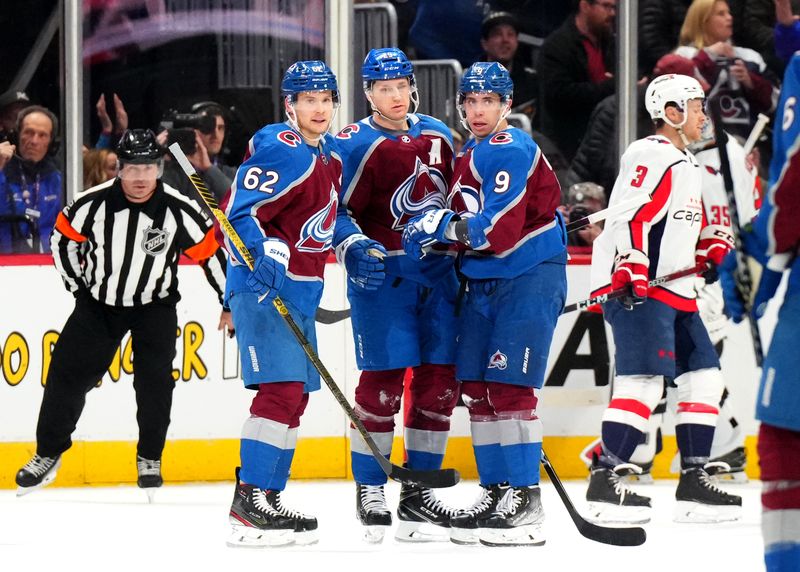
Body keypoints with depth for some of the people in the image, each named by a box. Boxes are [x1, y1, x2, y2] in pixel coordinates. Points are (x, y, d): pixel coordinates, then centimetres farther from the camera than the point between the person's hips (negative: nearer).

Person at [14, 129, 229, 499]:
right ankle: (48, 454, 11)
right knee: (67, 373, -3)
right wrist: (79, 286, 3)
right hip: (98, 302, 1)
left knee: (155, 380, -11)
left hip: (155, 305, -1)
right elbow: (63, 238, 0)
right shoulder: (93, 204, -18)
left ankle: (149, 459, 9)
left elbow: (211, 252, -8)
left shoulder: (179, 211, -20)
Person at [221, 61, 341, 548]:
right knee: (282, 389, -18)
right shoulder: (282, 153, -16)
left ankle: (268, 499, 20)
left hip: (298, 291, 10)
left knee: (296, 394, 13)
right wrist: (265, 251, -34)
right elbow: (239, 215, -20)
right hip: (262, 288, -10)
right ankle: (248, 506, -20)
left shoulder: (330, 155, 15)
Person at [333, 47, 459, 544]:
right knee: (384, 380, -8)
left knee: (440, 381, 4)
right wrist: (353, 246, -24)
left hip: (438, 273, 6)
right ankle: (370, 490, 3)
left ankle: (418, 492, 12)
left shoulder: (438, 135, 12)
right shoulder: (356, 145, -6)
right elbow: (334, 209, -8)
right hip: (381, 273, -5)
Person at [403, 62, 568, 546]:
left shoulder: (510, 151, -13)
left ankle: (525, 500, -12)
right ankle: (496, 493, 13)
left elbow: (502, 229, -23)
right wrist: (439, 234, 1)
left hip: (530, 278, -10)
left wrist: (445, 225, -19)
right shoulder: (472, 156, 18)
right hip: (486, 282, 10)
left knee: (509, 385, -13)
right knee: (476, 388, 7)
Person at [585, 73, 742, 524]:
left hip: (674, 292, 11)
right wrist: (631, 269, -32)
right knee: (645, 380, -19)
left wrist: (713, 242, 9)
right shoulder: (653, 158, -10)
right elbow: (629, 216, -22)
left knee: (704, 377, 9)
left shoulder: (687, 166, 23)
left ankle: (694, 480, 13)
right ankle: (606, 482, -20)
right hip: (636, 288, -11)